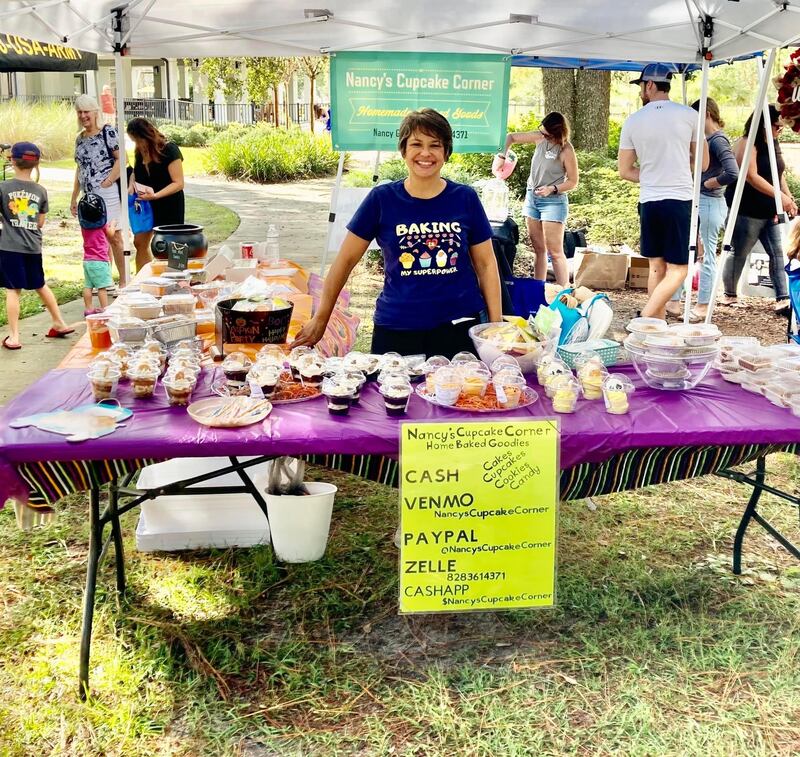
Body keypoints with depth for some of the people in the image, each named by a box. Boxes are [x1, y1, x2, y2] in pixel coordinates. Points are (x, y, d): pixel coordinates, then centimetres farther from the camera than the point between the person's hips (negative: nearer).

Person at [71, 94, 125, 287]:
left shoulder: (107, 132, -4)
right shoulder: (80, 138, 16)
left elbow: (121, 159, -10)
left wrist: (106, 183, -15)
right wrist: (74, 197, 20)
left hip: (107, 192, -7)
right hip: (88, 196, 7)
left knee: (113, 237, -3)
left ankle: (123, 281, 4)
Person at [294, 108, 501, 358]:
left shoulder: (465, 198, 2)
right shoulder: (382, 199, 0)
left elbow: (486, 264, 8)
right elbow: (346, 260, 4)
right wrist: (320, 319, 5)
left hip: (460, 327, 1)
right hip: (396, 331, 0)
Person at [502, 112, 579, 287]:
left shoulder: (566, 151, -16)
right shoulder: (540, 138, -1)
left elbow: (573, 182, -9)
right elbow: (511, 137, 9)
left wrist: (553, 189, -22)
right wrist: (503, 155, -6)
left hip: (553, 201, -6)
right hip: (531, 197, 6)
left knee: (555, 252, -8)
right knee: (538, 250, 12)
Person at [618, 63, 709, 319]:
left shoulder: (633, 121, 3)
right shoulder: (689, 115, -1)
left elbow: (625, 171, 8)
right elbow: (703, 164, 8)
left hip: (648, 201, 3)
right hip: (680, 199, -3)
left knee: (656, 267, 13)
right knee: (677, 270, -1)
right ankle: (644, 321, -14)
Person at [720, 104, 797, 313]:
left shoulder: (773, 145, 14)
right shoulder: (746, 145, -12)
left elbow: (779, 174, 20)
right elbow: (752, 177, -21)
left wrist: (789, 198, 6)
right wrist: (780, 196, -23)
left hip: (768, 212, 8)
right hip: (746, 212, -8)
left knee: (777, 253, 1)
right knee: (739, 253, 2)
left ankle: (783, 299, -1)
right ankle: (729, 296, 17)